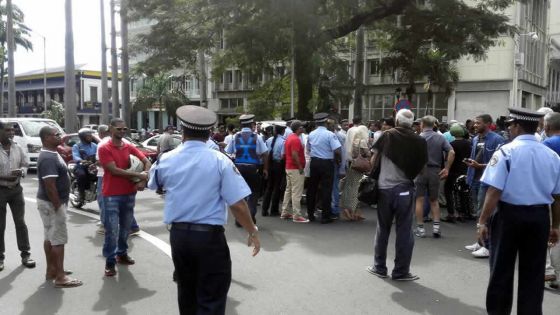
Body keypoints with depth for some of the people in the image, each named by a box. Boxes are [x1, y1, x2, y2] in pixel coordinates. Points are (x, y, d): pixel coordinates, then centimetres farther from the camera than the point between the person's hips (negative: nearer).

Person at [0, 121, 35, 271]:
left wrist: (21, 171, -13)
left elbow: (25, 164, 9)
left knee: (20, 222, 10)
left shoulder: (17, 148, 1)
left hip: (16, 189, 4)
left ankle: (25, 254, 19)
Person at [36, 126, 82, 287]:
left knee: (50, 237, 16)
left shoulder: (51, 154, 11)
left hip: (49, 202, 11)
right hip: (52, 203, -11)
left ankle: (52, 270, 27)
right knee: (58, 239, -5)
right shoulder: (48, 158, -23)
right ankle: (60, 277, 0)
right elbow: (50, 185, -27)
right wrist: (58, 206, -22)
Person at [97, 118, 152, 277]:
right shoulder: (104, 148, -8)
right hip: (111, 195, -5)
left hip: (129, 193, 5)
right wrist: (138, 175, -19)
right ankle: (110, 262, 7)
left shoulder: (129, 147, 7)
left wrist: (143, 180, -12)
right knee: (112, 230, -3)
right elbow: (114, 170, -17)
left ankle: (122, 253, 32)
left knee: (125, 227, 16)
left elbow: (146, 162, 5)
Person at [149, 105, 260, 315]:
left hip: (178, 234, 5)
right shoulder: (219, 161, -12)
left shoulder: (166, 160, 1)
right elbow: (237, 205, -14)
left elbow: (152, 183, 23)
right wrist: (253, 232, 0)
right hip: (210, 236, -5)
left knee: (186, 292, 24)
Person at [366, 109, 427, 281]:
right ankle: (401, 271, 12)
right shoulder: (419, 141, -3)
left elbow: (373, 159, 1)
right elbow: (421, 167, 0)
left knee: (382, 230, 13)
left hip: (384, 188, 1)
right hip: (404, 189, -1)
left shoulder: (387, 135, -1)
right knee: (404, 232, 7)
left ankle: (379, 267, 21)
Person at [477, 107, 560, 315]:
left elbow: (494, 192, -18)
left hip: (509, 214, -4)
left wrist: (483, 221, -11)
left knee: (502, 271, 11)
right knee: (533, 274, 14)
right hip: (540, 217, 4)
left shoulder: (506, 152, -12)